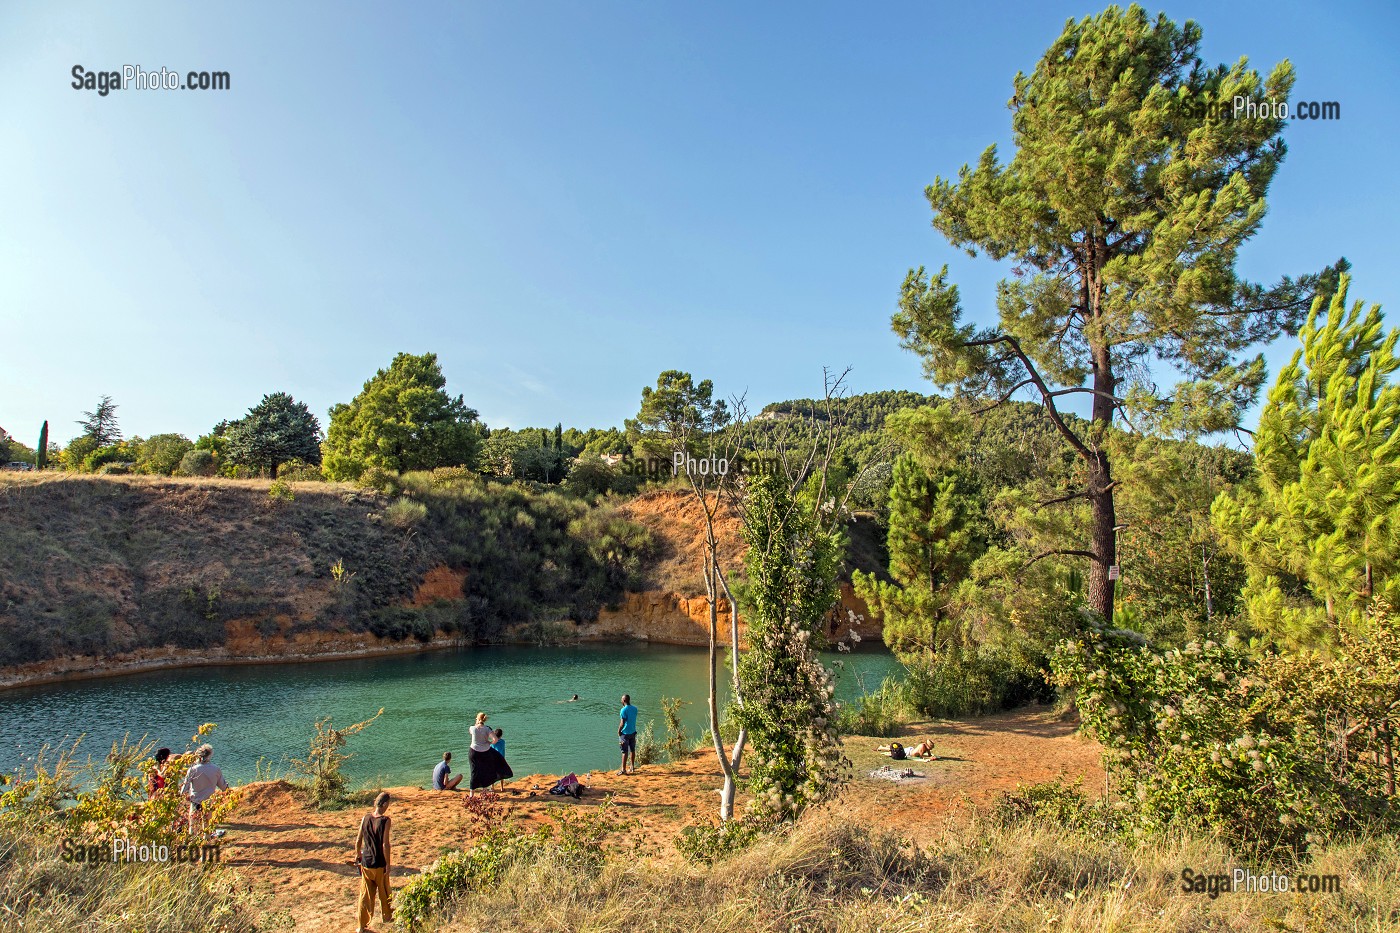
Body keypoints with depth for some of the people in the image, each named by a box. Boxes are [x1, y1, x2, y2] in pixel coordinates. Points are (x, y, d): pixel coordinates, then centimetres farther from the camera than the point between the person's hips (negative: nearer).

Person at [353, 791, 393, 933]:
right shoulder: (385, 821, -18)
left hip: (366, 863, 3)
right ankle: (387, 916, 37)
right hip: (380, 863, -3)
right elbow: (385, 844, -18)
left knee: (365, 894, 13)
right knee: (384, 892, 18)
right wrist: (388, 863, -9)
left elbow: (358, 840, 1)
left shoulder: (365, 818, -5)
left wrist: (357, 855, 17)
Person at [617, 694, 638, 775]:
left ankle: (623, 769, 1)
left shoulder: (624, 710, -18)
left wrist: (619, 731, -6)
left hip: (625, 733, -7)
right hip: (633, 732, 7)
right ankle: (633, 767, 23)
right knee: (632, 750, 15)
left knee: (625, 751, -2)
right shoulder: (634, 709, 4)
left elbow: (622, 723, -18)